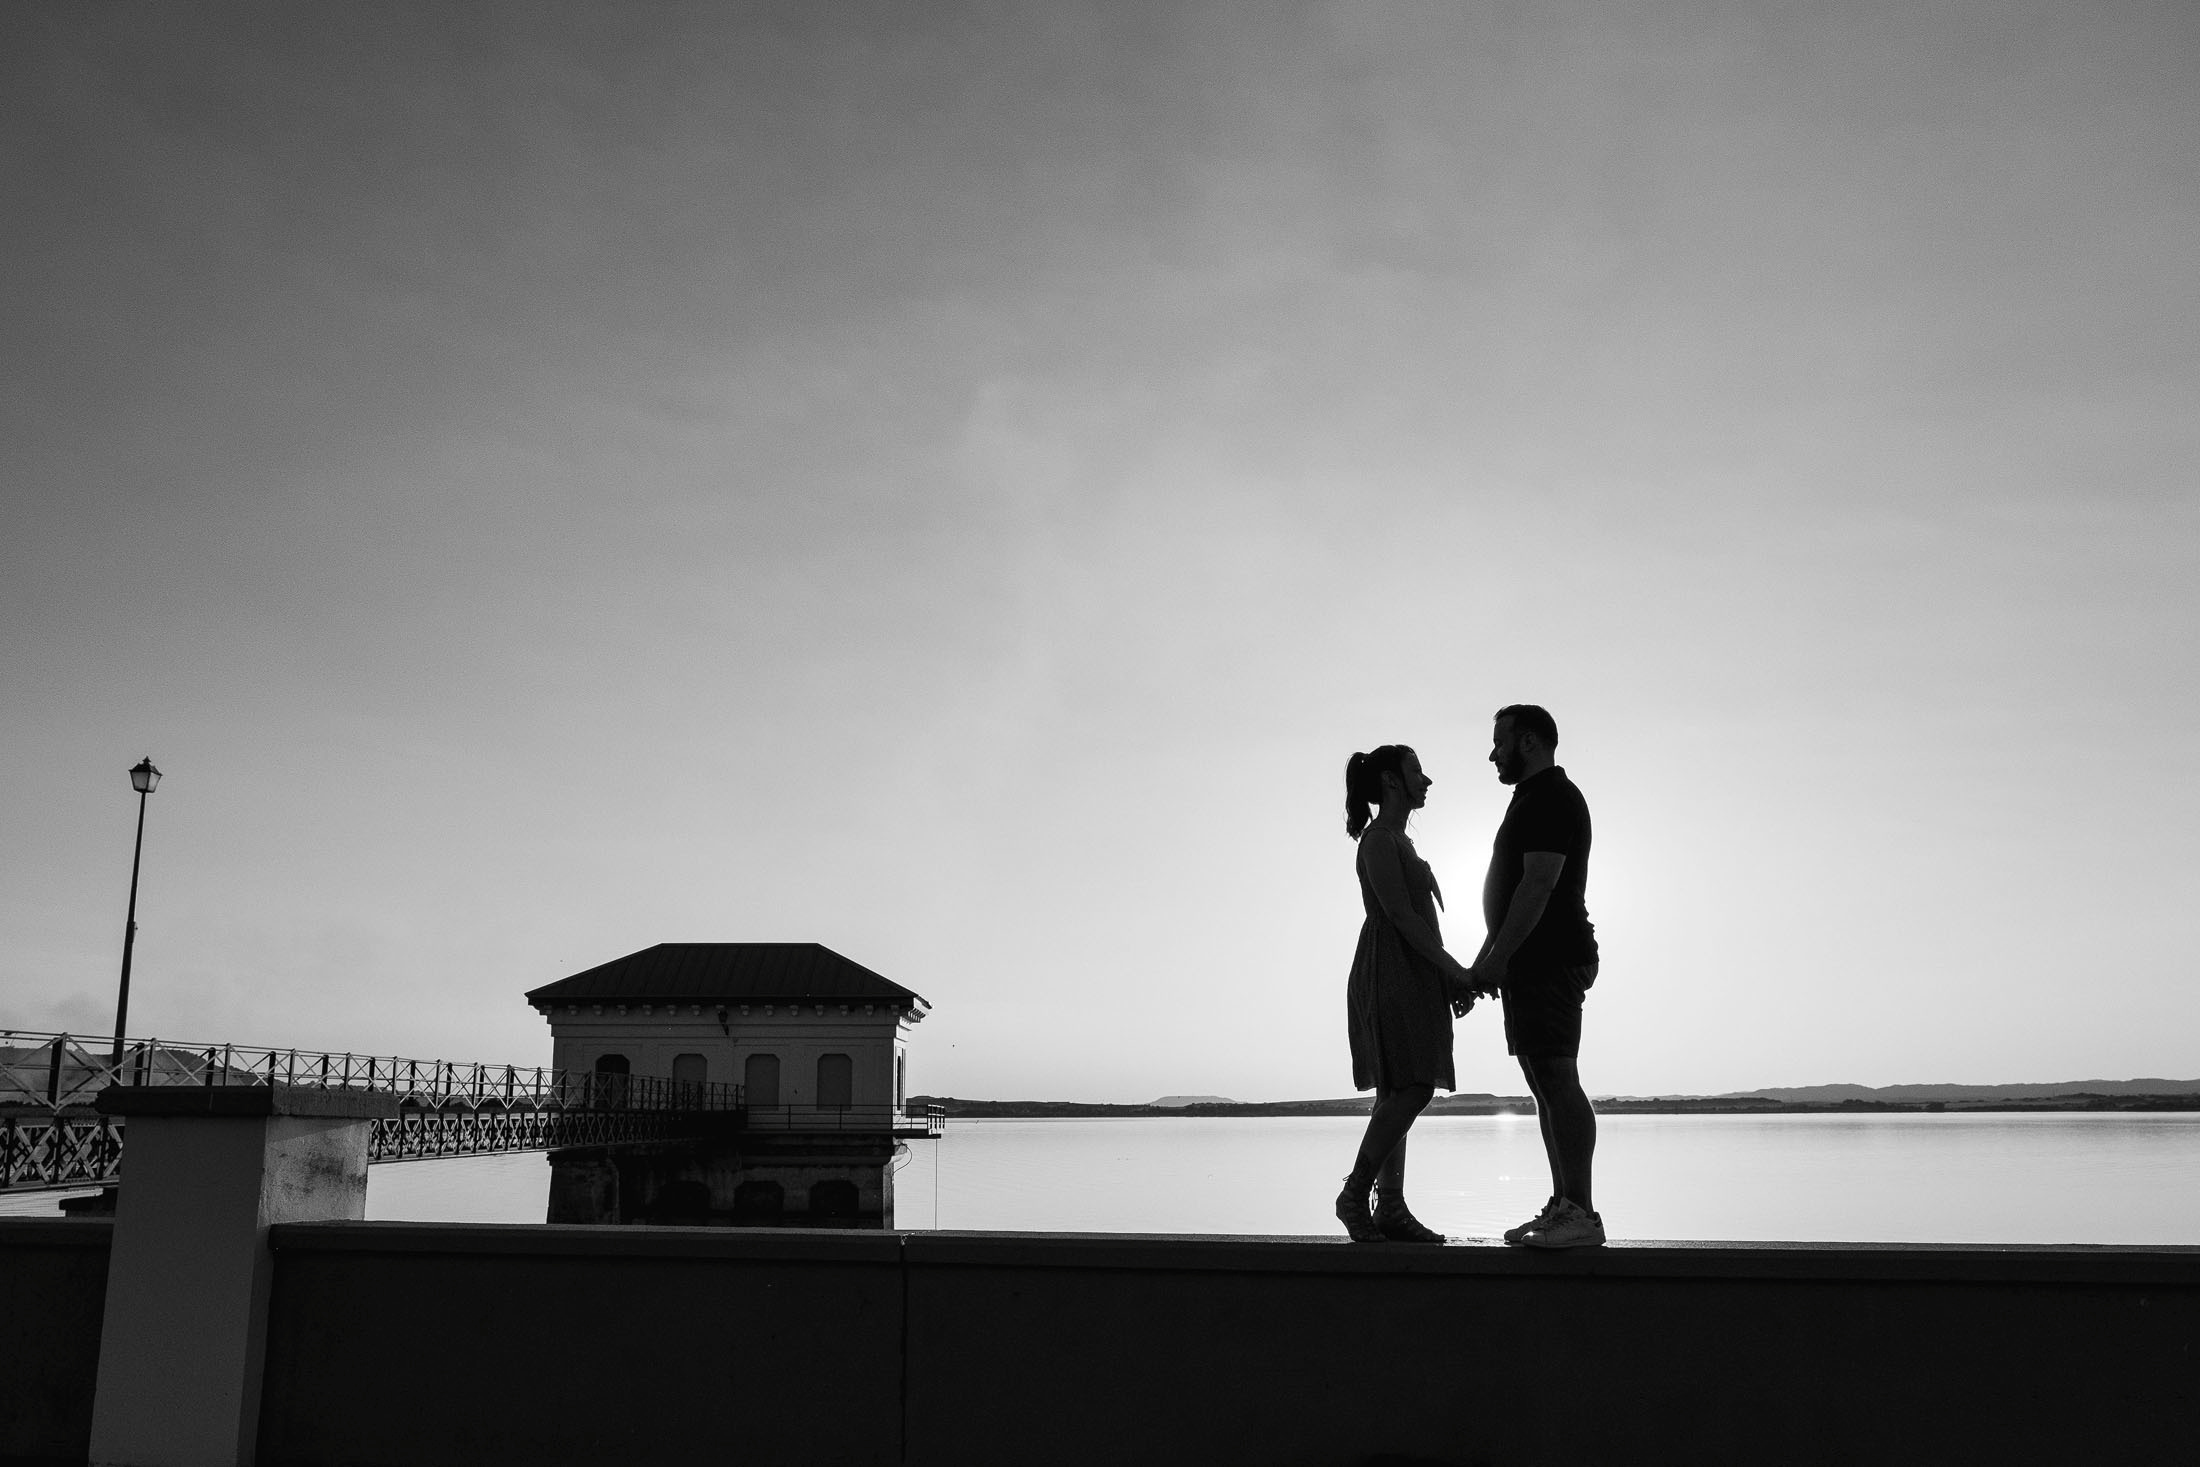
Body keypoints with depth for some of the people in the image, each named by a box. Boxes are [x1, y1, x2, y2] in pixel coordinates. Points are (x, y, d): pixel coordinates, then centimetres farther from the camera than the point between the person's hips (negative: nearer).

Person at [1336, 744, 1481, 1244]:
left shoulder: (1397, 840, 21)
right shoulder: (1379, 840, -9)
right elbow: (1401, 915, -17)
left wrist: (1452, 976, 15)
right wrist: (1455, 970, -17)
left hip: (1411, 977, 10)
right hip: (1389, 973, -10)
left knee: (1398, 1094, 5)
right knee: (1411, 1088, -15)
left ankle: (1391, 1209, 4)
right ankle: (1354, 1195, -9)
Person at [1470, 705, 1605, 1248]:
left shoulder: (1551, 799, -9)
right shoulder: (1535, 799, 24)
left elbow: (1539, 885, -19)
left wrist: (1497, 957, -20)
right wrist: (1488, 960, 23)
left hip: (1549, 959, -11)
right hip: (1535, 962, 11)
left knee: (1557, 1080, -14)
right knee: (1547, 1085, 9)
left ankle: (1582, 1214, -15)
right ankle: (1564, 1208, 11)